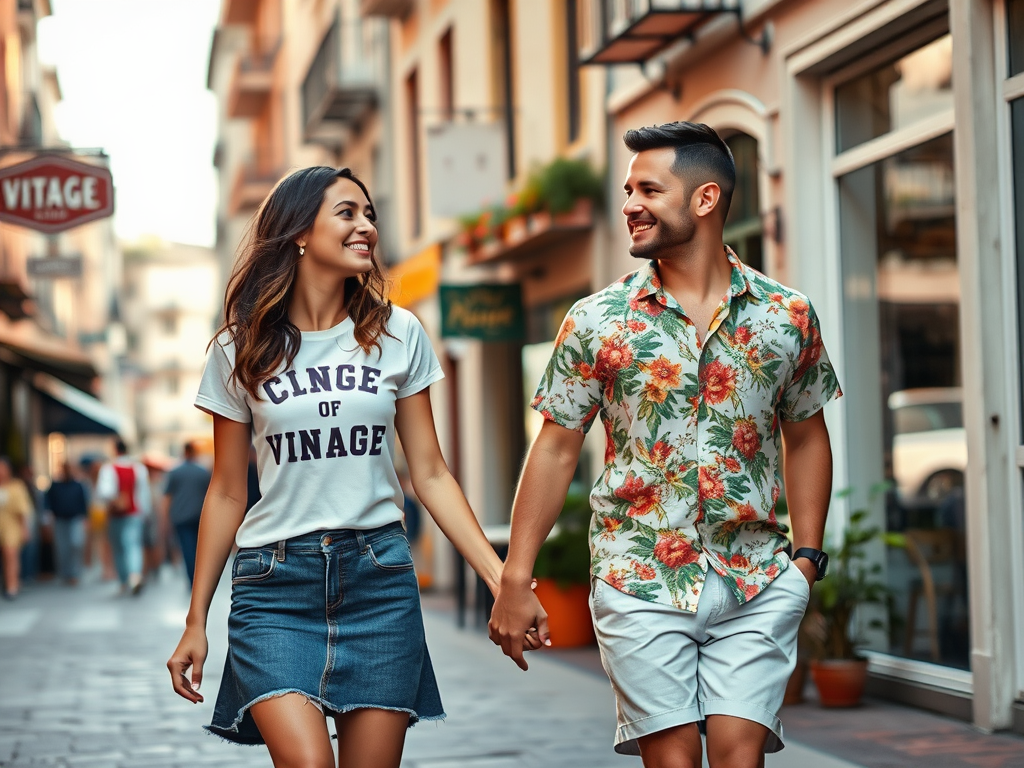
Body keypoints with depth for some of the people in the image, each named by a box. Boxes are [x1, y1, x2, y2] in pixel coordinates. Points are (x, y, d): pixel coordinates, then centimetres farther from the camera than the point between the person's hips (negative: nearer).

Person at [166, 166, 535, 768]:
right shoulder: (242, 349, 4)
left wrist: (499, 576, -2)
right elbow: (227, 493, 8)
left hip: (379, 575, 2)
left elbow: (430, 473, 8)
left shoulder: (398, 334, 6)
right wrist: (196, 622, 8)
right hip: (275, 582, -1)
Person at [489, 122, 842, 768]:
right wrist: (516, 580, 0)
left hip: (758, 584, 1)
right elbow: (556, 449, 3)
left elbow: (805, 437, 14)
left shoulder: (788, 315, 4)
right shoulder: (597, 321, 1)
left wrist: (808, 554, 6)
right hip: (641, 582, 0)